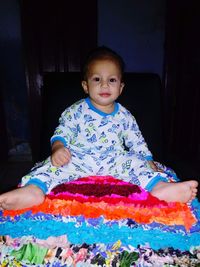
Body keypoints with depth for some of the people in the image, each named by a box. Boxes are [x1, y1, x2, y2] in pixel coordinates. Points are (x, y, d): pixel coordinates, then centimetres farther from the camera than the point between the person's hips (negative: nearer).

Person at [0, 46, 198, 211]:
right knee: (55, 164, -25)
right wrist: (58, 148, -22)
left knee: (135, 162, -21)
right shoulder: (76, 111, 2)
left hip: (114, 162, 2)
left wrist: (150, 163, 6)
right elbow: (62, 132, 0)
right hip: (78, 160, -1)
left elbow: (137, 142, 13)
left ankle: (160, 186, -39)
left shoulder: (124, 115, 7)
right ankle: (34, 189, -45)